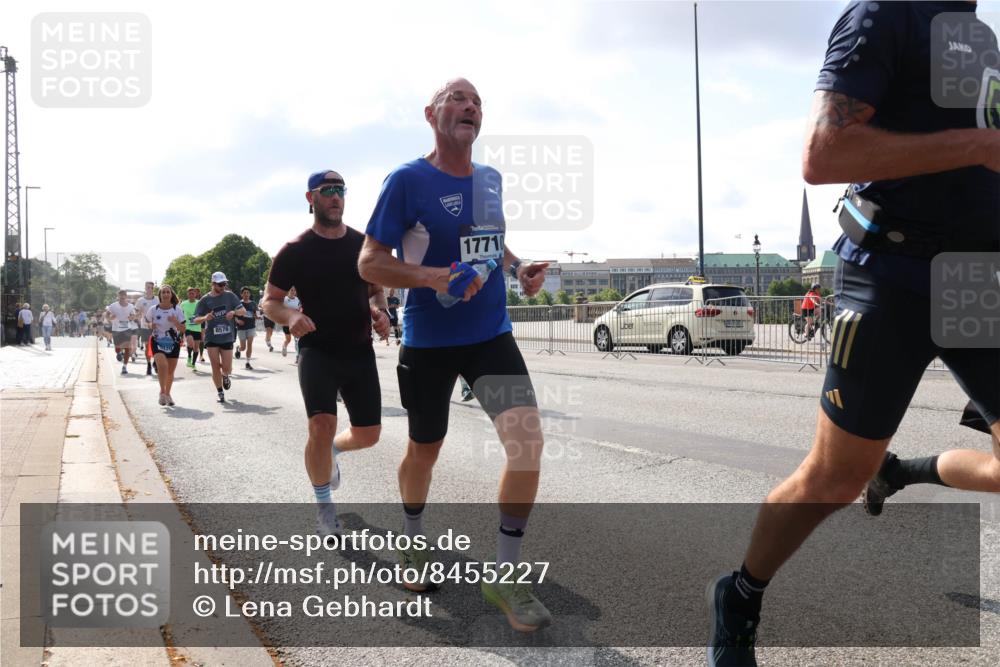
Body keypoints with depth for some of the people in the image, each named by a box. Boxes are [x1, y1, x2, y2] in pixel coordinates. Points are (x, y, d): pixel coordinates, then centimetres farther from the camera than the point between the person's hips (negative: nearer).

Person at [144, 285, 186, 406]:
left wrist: (175, 322, -24)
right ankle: (162, 392, -12)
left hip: (173, 343, 2)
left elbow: (183, 330, -5)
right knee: (163, 365, -26)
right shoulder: (153, 309, -5)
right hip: (157, 342, -2)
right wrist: (151, 325, -11)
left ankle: (167, 394, 29)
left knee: (170, 372, 8)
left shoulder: (177, 310, -5)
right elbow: (148, 322, 12)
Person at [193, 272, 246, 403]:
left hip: (227, 337, 0)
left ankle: (225, 376, 34)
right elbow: (196, 320, 0)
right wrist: (205, 318, -23)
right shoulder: (205, 300, 0)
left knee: (227, 368, -2)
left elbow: (243, 311, 1)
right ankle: (220, 393, 13)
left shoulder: (229, 296, 3)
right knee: (215, 366, -2)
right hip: (211, 337, 0)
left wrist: (234, 312, -21)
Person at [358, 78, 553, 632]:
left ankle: (505, 573, 2)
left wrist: (518, 267, 3)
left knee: (528, 439, -14)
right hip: (428, 341, -3)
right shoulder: (408, 180, -10)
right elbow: (369, 262, -10)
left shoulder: (490, 179, 7)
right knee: (424, 451, 12)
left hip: (492, 335, 4)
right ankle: (414, 546, 43)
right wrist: (434, 277, -25)